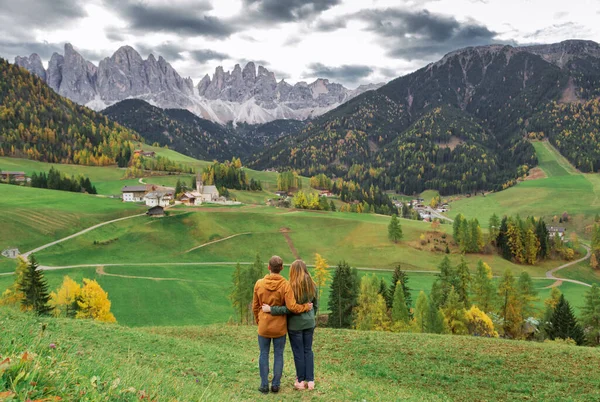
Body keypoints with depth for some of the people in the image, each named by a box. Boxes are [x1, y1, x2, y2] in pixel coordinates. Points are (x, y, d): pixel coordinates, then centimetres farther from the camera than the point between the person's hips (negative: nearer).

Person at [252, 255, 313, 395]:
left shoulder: (259, 283, -7)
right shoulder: (285, 285, -15)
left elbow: (255, 307, 2)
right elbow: (292, 307, -19)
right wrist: (306, 307, -2)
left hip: (263, 326, 1)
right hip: (279, 326, -1)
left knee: (264, 354, 11)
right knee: (278, 355, 11)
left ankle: (264, 385, 15)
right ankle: (276, 385, 16)